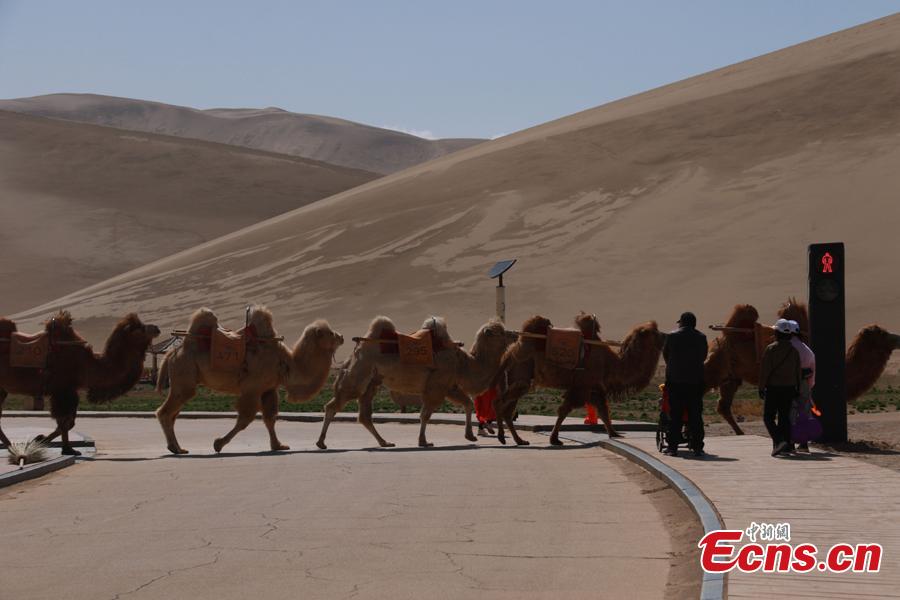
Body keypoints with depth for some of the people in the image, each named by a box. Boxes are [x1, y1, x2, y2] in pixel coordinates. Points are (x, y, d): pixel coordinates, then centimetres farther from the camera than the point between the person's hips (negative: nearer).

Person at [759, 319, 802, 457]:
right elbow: (797, 371, 10)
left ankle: (779, 441, -19)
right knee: (785, 417, 11)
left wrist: (761, 388, -6)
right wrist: (797, 389, 16)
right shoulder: (794, 350, 7)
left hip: (773, 388, -5)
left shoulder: (771, 349, -10)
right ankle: (786, 445, 10)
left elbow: (764, 369, -11)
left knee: (769, 417, -1)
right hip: (789, 388, 5)